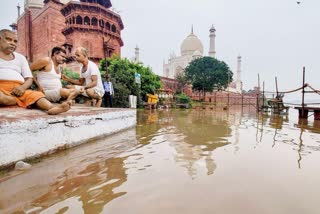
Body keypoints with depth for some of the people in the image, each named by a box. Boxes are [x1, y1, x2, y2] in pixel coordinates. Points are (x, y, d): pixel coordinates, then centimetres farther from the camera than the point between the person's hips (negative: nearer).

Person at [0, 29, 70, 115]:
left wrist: (23, 87, -9)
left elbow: (29, 79, 16)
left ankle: (52, 107, -55)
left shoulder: (20, 57, 23)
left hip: (18, 90, 2)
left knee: (35, 94, -31)